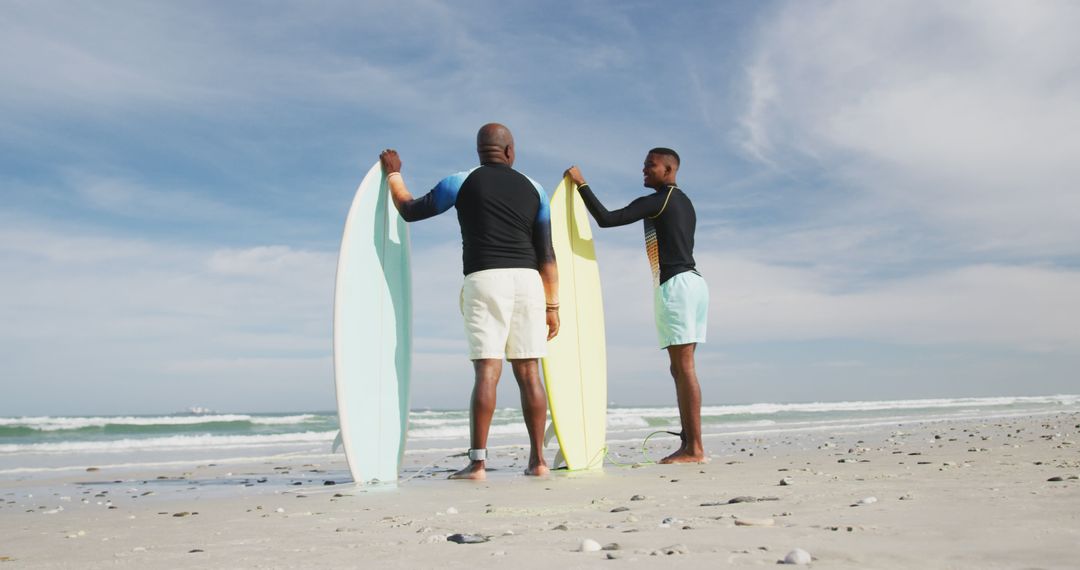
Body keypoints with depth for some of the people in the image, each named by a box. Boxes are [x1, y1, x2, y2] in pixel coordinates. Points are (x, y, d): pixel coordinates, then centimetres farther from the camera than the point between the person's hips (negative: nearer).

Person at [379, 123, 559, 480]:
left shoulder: (462, 182, 7)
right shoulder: (533, 189, 16)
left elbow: (409, 210, 15)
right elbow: (546, 254, 11)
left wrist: (393, 173, 31)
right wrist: (552, 305, 13)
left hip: (485, 279, -3)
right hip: (527, 280, 3)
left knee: (487, 371, -8)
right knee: (528, 372, 5)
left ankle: (477, 463, -11)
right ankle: (538, 460, 6)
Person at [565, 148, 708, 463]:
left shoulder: (655, 201, -7)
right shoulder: (685, 203, 23)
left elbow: (606, 219, -15)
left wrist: (581, 184, -7)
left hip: (675, 284, -10)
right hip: (692, 282, 10)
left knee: (684, 368, -11)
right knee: (680, 369, 8)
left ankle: (695, 448, -11)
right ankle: (688, 444, 8)